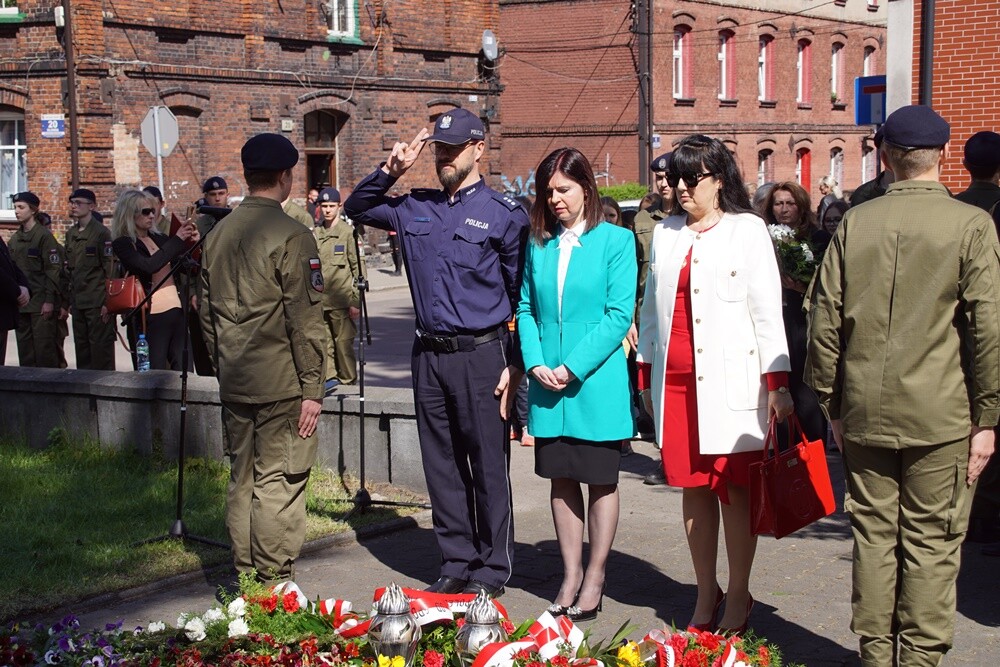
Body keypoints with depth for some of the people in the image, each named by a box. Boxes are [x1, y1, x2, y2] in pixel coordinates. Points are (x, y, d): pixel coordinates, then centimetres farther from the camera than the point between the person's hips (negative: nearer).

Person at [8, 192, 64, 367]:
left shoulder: (44, 236, -6)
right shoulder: (14, 239, 14)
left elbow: (53, 270, -10)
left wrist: (49, 300, -15)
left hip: (41, 302, -7)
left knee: (44, 346, -6)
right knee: (24, 347, 9)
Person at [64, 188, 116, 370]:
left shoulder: (102, 233, -8)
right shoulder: (70, 234, 14)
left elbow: (110, 270, -10)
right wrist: (68, 300, 14)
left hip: (97, 302, -7)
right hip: (78, 302, 7)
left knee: (100, 347, -5)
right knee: (81, 348, 10)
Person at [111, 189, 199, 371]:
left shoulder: (160, 239, 13)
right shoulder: (122, 244, -3)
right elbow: (149, 265, -20)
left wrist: (192, 244, -4)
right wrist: (177, 240, -15)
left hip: (177, 313, 5)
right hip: (150, 319, -5)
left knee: (184, 372, 3)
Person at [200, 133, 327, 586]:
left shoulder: (217, 235, 10)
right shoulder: (290, 236, -12)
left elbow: (207, 312, 16)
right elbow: (305, 319, -14)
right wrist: (313, 388, -10)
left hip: (234, 382, 7)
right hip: (281, 383, -7)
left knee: (242, 480, 13)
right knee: (278, 484, -3)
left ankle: (246, 579, 20)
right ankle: (275, 584, 0)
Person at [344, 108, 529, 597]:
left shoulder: (505, 214, -2)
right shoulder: (416, 209, 11)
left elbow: (522, 295, -2)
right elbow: (356, 209, 22)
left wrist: (515, 365, -6)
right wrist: (390, 170, 6)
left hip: (481, 354, -5)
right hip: (429, 354, 5)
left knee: (488, 465, 2)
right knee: (442, 465, 10)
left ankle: (492, 568, 12)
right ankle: (456, 562, 21)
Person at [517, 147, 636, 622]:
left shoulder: (615, 240, -5)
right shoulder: (539, 244, 8)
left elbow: (619, 314, -10)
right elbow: (526, 309, 10)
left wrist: (574, 367, -15)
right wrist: (535, 363, -6)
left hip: (596, 383, -4)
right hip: (548, 385, 4)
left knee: (601, 481, 5)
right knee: (561, 480, 10)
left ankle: (594, 579, 15)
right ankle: (570, 576, 20)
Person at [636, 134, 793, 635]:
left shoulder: (747, 230, 1)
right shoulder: (666, 234, 14)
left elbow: (767, 310, -2)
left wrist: (777, 381, -8)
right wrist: (646, 372, 14)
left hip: (730, 381, -4)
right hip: (675, 381, 4)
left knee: (734, 487, -1)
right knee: (692, 486, 8)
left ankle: (738, 596, 9)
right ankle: (706, 593, 17)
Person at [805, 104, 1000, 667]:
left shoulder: (856, 223, 1)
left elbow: (825, 319, 4)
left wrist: (833, 404, 13)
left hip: (866, 413, 3)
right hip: (941, 415, -3)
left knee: (874, 536, 11)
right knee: (931, 545, 5)